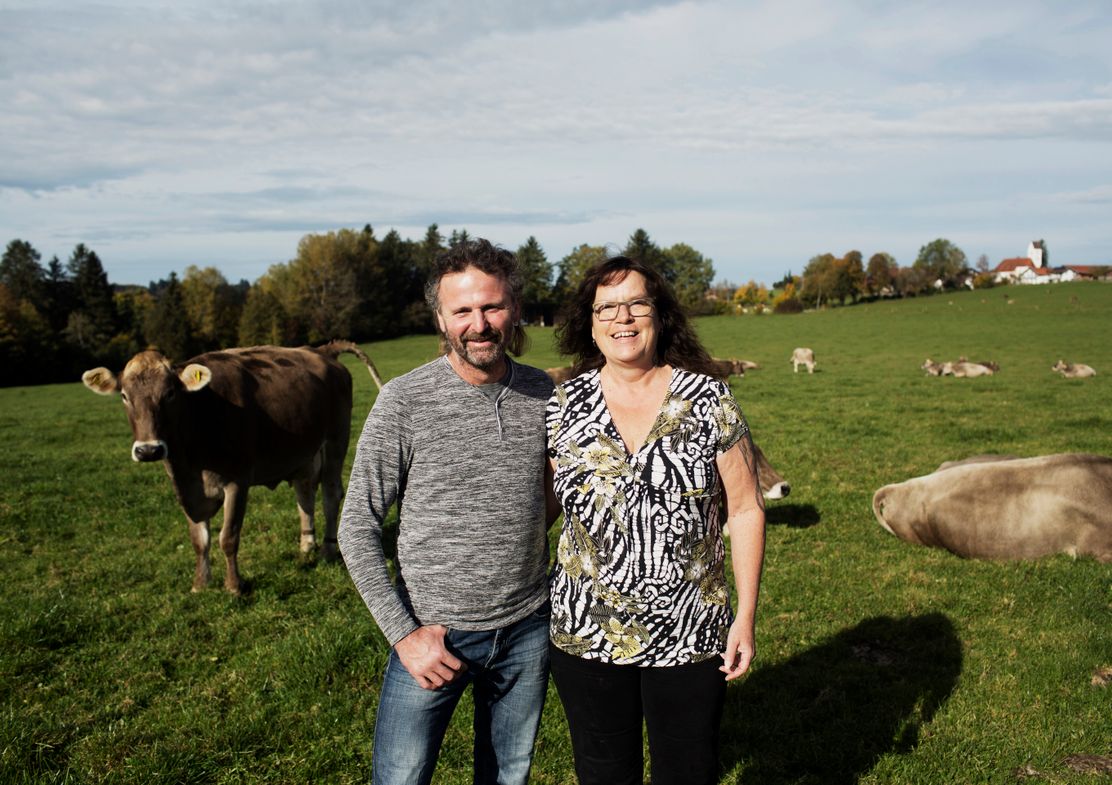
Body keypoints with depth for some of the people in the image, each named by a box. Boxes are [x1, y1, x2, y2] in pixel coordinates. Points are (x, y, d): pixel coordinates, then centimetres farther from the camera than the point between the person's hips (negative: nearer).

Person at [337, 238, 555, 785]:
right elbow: (357, 527, -9)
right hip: (433, 636, -3)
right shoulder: (404, 401, -12)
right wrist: (403, 633, -13)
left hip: (528, 632, 3)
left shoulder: (543, 394, -1)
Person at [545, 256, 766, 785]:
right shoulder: (563, 405, -3)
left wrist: (746, 615, -4)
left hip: (690, 638, -1)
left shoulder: (708, 400, -6)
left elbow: (745, 509, -2)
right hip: (585, 637, 1)